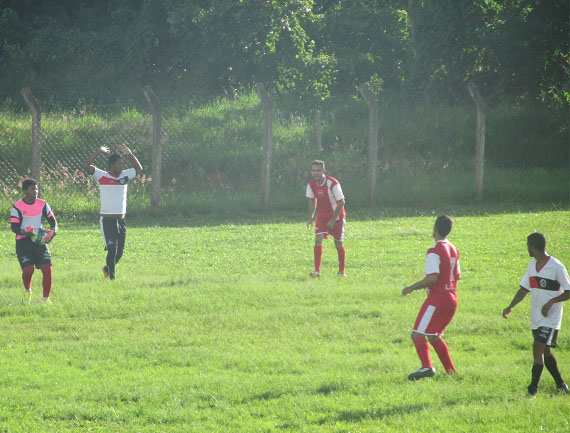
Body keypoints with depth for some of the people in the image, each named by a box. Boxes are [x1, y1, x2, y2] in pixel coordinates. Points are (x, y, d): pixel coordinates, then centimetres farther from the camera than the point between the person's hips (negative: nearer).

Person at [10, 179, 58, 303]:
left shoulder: (42, 204, 5)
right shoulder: (17, 207, -6)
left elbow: (53, 221, 9)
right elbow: (14, 227, -9)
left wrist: (52, 232, -13)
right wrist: (25, 232, -28)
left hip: (40, 241, 3)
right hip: (23, 242, -3)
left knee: (47, 269, -10)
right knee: (28, 269, -16)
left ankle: (46, 298, 1)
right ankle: (27, 291, 17)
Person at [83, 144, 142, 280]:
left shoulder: (124, 175, 9)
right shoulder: (102, 176, -6)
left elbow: (139, 168, 22)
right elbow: (86, 165, -17)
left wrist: (129, 154, 9)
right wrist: (99, 152, -15)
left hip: (121, 219, 5)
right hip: (107, 219, -5)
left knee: (120, 251, 9)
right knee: (112, 249, -12)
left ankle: (108, 268, 33)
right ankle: (112, 277, -5)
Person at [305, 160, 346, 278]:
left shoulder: (332, 183, -23)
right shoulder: (311, 184, -8)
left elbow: (341, 202, -19)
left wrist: (333, 219, -19)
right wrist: (311, 217, 2)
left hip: (337, 215, -4)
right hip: (322, 215, 4)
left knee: (338, 244, 2)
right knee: (318, 239, -15)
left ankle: (341, 271, 19)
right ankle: (317, 270, -17)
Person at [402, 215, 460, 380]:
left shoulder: (435, 251, -15)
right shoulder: (453, 249, 12)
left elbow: (432, 278, -22)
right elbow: (457, 275, 19)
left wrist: (412, 288, -14)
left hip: (437, 297, -9)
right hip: (452, 297, 9)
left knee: (418, 334, -11)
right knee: (434, 336, 19)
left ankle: (427, 366, -30)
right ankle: (451, 371, 16)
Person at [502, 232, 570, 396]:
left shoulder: (557, 267, -13)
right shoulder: (532, 265, 10)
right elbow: (524, 289, 14)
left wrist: (552, 301, -24)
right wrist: (511, 306, 1)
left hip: (550, 319, -8)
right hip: (536, 318, 8)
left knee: (538, 349, -16)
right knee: (545, 352, 13)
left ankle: (533, 389, -15)